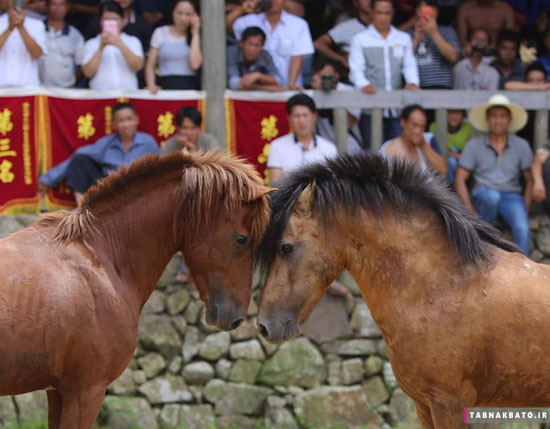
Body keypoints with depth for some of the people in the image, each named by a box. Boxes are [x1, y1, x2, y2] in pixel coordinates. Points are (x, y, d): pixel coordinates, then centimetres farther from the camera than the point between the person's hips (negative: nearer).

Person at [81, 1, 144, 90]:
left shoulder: (133, 41, 14)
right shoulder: (91, 44, 12)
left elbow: (138, 66, -3)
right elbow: (88, 73, 0)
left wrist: (120, 45, -13)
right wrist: (100, 48, -9)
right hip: (100, 93, 0)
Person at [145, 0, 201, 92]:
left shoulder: (197, 36, 10)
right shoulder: (160, 33, 12)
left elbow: (195, 65, -7)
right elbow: (150, 65, 10)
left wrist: (195, 33, 0)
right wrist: (151, 85, -9)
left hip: (190, 85, 0)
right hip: (166, 86, 0)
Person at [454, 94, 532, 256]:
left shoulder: (521, 146, 4)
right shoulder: (474, 146, 1)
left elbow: (530, 180, 7)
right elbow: (459, 180, 0)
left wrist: (525, 210, -5)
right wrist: (471, 211, -10)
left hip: (512, 197, 1)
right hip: (482, 197, -1)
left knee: (522, 229, -31)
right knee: (492, 196, -38)